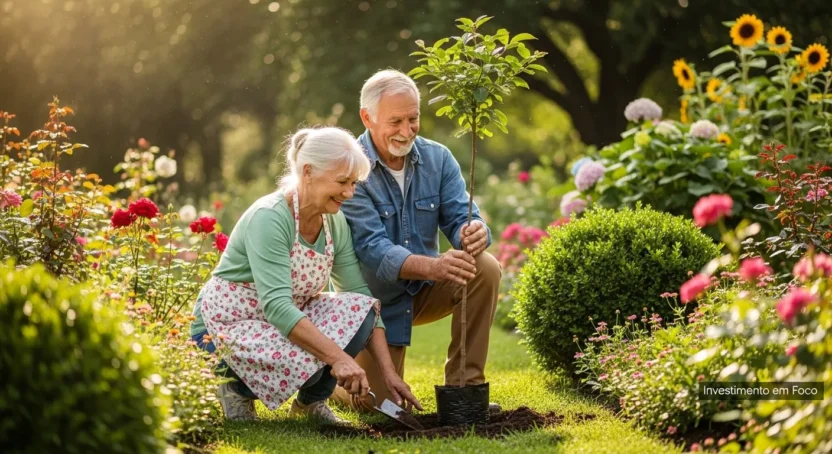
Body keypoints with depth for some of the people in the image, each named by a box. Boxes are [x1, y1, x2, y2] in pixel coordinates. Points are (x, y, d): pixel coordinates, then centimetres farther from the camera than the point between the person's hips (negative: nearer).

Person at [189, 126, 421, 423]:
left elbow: (361, 294, -1)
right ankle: (239, 386, -3)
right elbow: (276, 306, -36)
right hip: (226, 325, -7)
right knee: (305, 359, -34)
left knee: (358, 309, -19)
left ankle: (311, 399, 3)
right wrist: (338, 357, -43)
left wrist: (388, 373, -11)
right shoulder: (269, 217, -26)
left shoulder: (335, 223, -3)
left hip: (288, 319, 7)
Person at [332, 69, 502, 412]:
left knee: (485, 268, -23)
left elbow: (460, 217, -13)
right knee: (378, 402, -9)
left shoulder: (437, 158, -5)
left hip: (425, 291, 4)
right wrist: (431, 266, -48)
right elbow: (373, 249, -30)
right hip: (376, 297, -4)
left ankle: (464, 383, -12)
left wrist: (473, 232, -41)